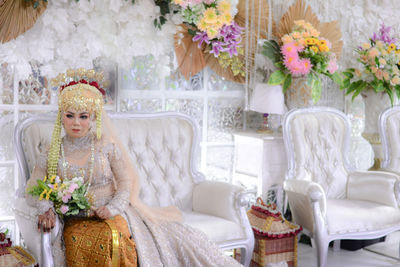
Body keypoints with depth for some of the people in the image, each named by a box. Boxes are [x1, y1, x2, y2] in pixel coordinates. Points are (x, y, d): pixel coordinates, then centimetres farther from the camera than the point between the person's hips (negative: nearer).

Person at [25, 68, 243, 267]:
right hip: (75, 221, 1)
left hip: (111, 215, 0)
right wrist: (46, 209, -13)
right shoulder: (52, 154, 8)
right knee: (79, 242, -34)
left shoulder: (107, 146, 4)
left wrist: (112, 207, -15)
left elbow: (127, 182, 2)